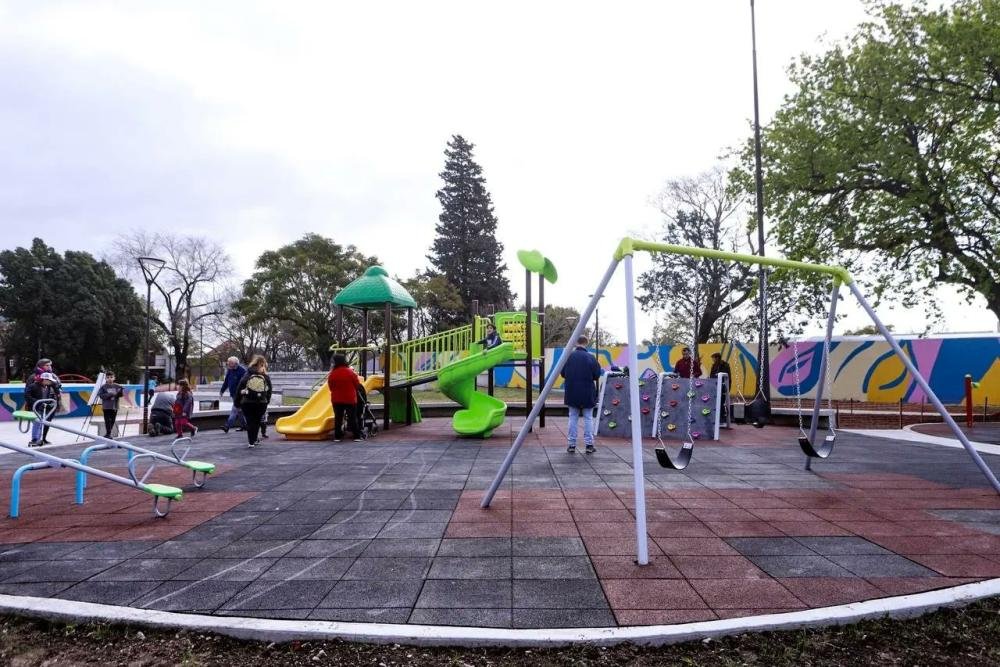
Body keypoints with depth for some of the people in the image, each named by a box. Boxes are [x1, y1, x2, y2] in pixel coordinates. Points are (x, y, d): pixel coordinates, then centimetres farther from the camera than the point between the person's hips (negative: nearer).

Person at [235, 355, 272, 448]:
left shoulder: (247, 375, -2)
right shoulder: (266, 377, 1)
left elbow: (239, 389, -3)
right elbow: (269, 391, 4)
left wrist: (237, 403, 4)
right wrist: (267, 401, 14)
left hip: (247, 402, -1)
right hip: (261, 403, 1)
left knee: (250, 422, 5)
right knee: (257, 421, 15)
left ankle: (251, 441, 0)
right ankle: (254, 439, 23)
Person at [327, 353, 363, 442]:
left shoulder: (332, 374, -6)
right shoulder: (351, 372, -10)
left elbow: (330, 387, 3)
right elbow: (358, 385, -4)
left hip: (337, 400, 1)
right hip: (350, 399, -1)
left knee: (338, 418, 10)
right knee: (353, 418, 5)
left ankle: (337, 437, 9)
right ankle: (356, 436, 2)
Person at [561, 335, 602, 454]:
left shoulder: (569, 356, -5)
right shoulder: (590, 357, -12)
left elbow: (563, 373, 3)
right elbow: (597, 375, -8)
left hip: (571, 392, 2)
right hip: (587, 394, -2)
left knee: (573, 418, 10)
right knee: (588, 418, 8)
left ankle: (571, 444, 10)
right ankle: (589, 444, 9)